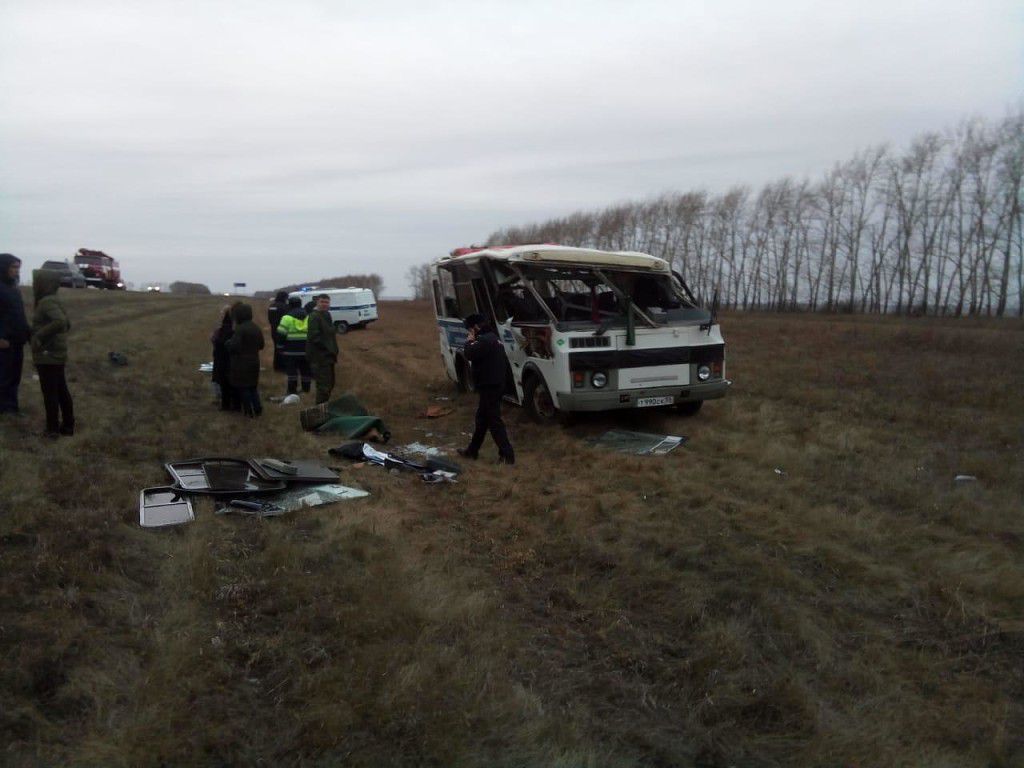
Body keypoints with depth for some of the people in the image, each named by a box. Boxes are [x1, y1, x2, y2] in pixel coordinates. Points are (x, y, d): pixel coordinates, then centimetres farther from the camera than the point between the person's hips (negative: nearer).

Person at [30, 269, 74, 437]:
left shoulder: (47, 302, -16)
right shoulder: (53, 301, 12)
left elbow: (60, 322, -32)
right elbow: (66, 325, 23)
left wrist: (40, 336, -23)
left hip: (48, 355, -9)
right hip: (56, 354, 9)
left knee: (49, 393, -1)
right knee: (61, 391, 12)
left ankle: (53, 428, 6)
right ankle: (68, 426, 18)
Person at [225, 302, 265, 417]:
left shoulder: (240, 329, -19)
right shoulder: (256, 328, 4)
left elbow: (234, 347, -21)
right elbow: (261, 345, 10)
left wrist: (227, 343, -2)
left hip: (241, 363, -7)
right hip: (254, 362, 7)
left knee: (243, 387, 4)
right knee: (253, 386, 17)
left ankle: (249, 411, 6)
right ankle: (257, 408, 14)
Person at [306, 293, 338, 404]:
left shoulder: (326, 314, 15)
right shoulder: (314, 316, -16)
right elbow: (314, 337, -26)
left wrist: (333, 349, 14)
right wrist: (328, 348, -20)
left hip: (327, 355, 10)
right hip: (320, 357, -10)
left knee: (330, 383, 19)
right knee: (324, 385, -9)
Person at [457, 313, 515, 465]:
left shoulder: (485, 340, -19)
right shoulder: (492, 338, 16)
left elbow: (470, 355, -27)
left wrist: (469, 342, -8)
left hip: (490, 387, -11)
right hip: (492, 385, 11)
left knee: (494, 421, -6)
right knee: (482, 418, 19)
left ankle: (507, 454, -4)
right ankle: (472, 450, 31)